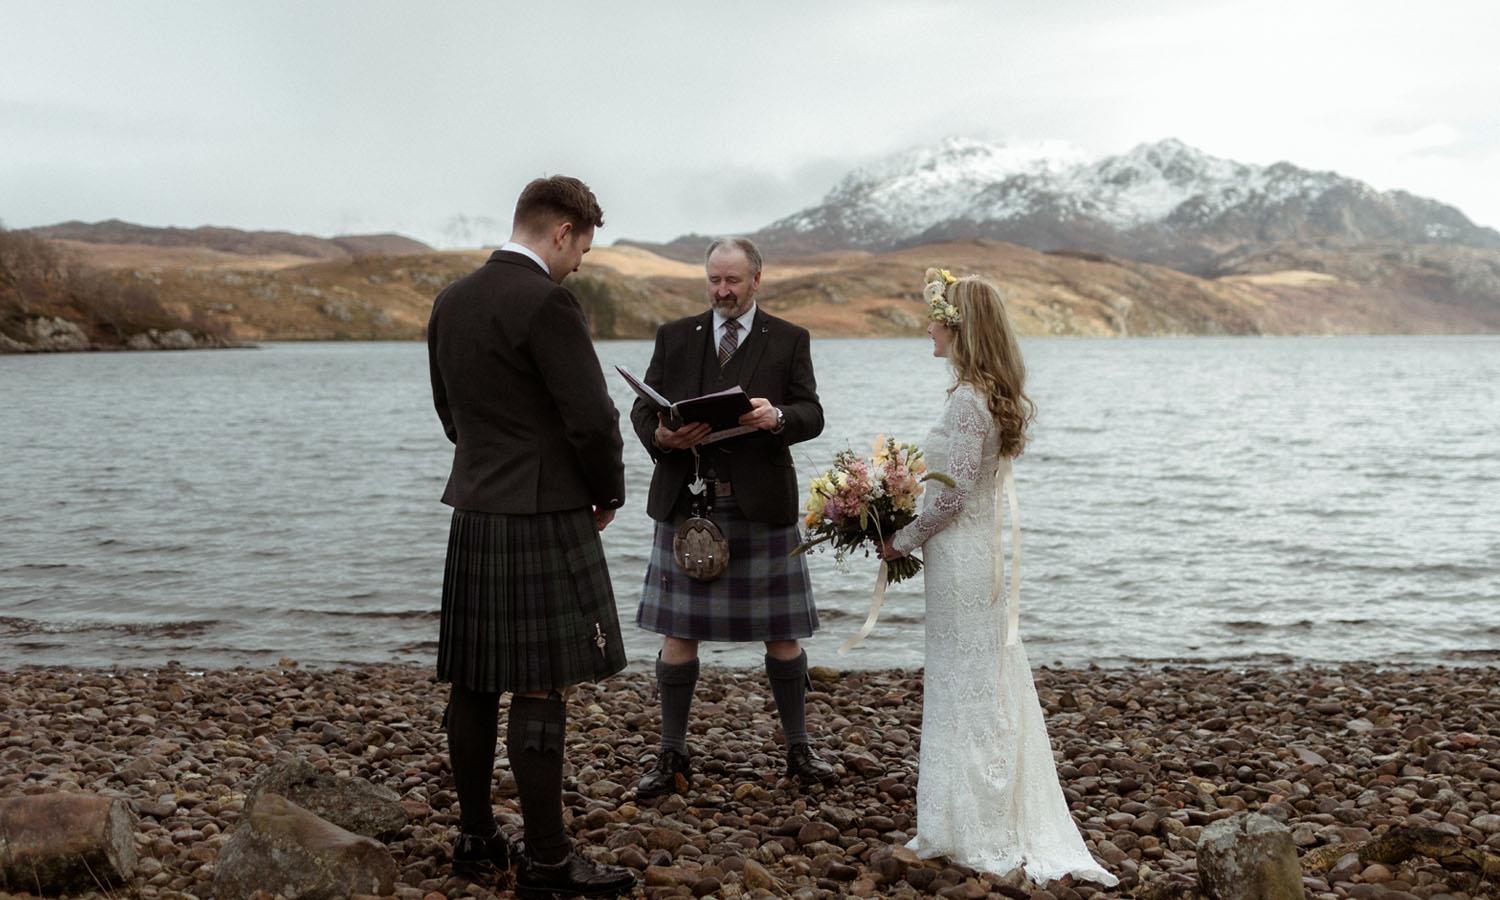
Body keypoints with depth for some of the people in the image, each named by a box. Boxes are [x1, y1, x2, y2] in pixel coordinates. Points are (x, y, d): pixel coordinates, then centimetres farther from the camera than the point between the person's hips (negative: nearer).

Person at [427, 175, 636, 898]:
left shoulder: (450, 301, 11)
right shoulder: (546, 302, -14)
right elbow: (592, 419, -16)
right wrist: (609, 495, 1)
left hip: (473, 514, 8)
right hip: (543, 520, -8)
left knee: (473, 688, 12)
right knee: (541, 692, -3)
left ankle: (476, 840, 22)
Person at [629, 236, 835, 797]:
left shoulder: (788, 340, 6)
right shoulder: (674, 337, 10)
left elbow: (812, 415, -3)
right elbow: (642, 409, 6)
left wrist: (777, 417, -25)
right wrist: (659, 436, -17)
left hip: (761, 504, -1)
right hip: (685, 503, 1)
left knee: (781, 633, 5)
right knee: (678, 633, 2)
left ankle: (798, 750, 19)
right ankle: (672, 756, 13)